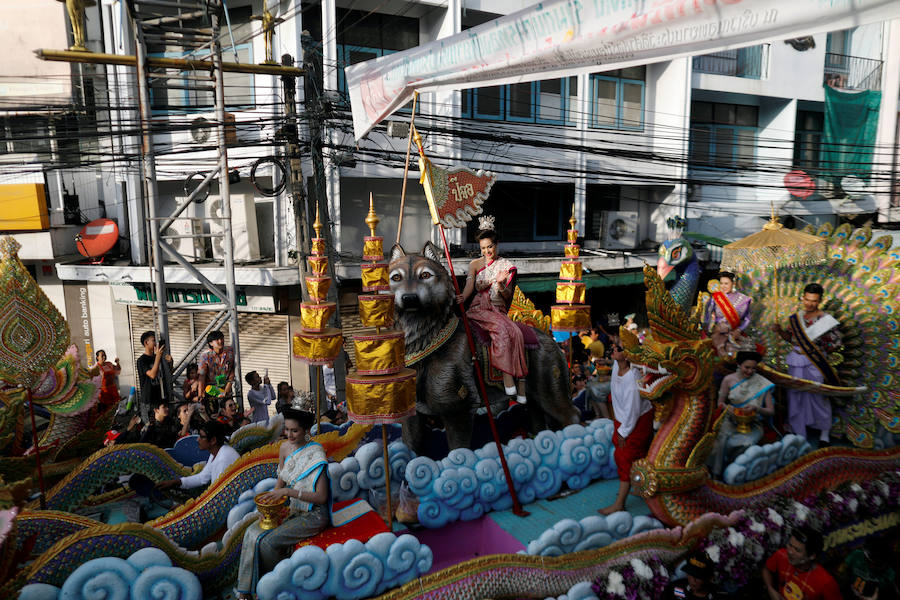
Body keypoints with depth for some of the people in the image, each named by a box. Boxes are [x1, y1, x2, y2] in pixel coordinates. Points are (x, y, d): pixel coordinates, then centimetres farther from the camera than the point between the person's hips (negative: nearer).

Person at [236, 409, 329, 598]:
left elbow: (321, 497, -22)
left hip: (313, 516, -7)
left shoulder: (316, 455, -21)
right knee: (253, 532, -6)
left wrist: (288, 491, -26)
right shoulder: (285, 448, 0)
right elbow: (280, 482, 13)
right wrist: (271, 502, -3)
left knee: (267, 541, -16)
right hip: (293, 510, 7)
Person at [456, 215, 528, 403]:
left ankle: (520, 384, -32)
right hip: (479, 310, -1)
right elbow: (469, 286, -3)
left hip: (499, 310, 1)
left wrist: (500, 284, -17)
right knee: (501, 328, -33)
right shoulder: (475, 264, 12)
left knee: (516, 333, -29)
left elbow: (507, 296, 5)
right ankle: (508, 378, -37)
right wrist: (463, 297, -26)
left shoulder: (506, 266, 10)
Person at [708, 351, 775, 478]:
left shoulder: (762, 383, -3)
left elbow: (771, 411, -1)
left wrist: (756, 408, -22)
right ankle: (717, 474, -16)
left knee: (745, 445, -33)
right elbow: (720, 402, 9)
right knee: (722, 441, -31)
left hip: (753, 424, -1)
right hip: (732, 421, 1)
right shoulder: (729, 380, 0)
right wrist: (727, 407, -14)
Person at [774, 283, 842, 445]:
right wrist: (780, 331, -3)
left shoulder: (825, 319, -9)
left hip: (814, 364, -4)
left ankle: (824, 433, 18)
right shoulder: (797, 317, 5)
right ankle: (798, 430, 24)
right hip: (796, 362, 4)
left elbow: (836, 342, -4)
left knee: (818, 396, 2)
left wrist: (818, 349, -7)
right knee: (795, 394, 10)